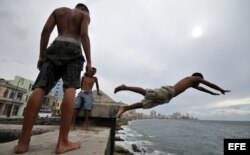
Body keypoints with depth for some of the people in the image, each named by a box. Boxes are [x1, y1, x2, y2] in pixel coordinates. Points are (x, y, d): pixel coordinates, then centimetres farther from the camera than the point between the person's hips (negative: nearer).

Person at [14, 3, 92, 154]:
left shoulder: (58, 10, 29)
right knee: (70, 89, -16)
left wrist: (41, 56, 11)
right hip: (74, 51, -3)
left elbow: (45, 31, 13)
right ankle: (63, 142, -22)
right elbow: (84, 35, -2)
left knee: (40, 88, -8)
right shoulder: (84, 14, 19)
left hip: (56, 48, 4)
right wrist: (89, 61, -7)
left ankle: (23, 142, -13)